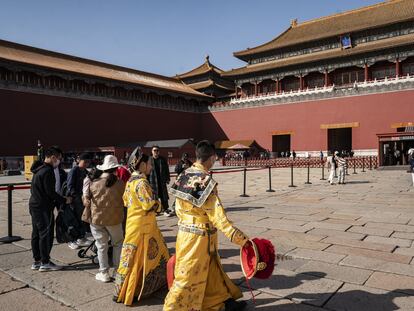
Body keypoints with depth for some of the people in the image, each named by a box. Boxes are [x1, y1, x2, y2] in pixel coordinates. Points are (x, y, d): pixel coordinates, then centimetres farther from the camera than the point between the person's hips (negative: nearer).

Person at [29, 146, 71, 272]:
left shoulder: (39, 170, 14)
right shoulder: (48, 171, -18)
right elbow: (50, 192, -20)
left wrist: (58, 201, 17)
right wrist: (64, 200, -8)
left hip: (34, 206, 10)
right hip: (43, 208, -10)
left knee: (36, 233, 14)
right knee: (46, 234, -2)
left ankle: (36, 261, 23)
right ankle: (45, 262, 4)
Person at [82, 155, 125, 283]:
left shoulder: (93, 183, -9)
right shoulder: (120, 183, -13)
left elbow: (85, 199, -2)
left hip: (96, 218, 1)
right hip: (114, 219, -1)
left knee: (102, 245, 12)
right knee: (118, 243, 19)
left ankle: (104, 272, 18)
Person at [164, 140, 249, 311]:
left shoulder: (184, 175, 1)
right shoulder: (206, 181, -21)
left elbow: (179, 207, 9)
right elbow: (217, 215, -23)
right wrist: (240, 238, -21)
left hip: (185, 231, 8)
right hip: (199, 236, -8)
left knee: (211, 269, 22)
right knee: (189, 277, 5)